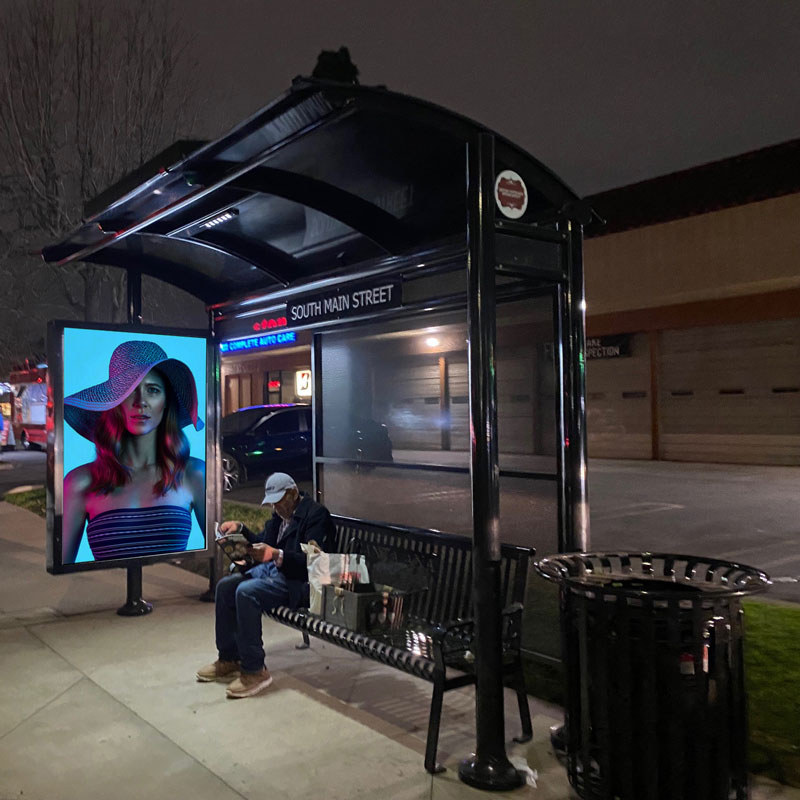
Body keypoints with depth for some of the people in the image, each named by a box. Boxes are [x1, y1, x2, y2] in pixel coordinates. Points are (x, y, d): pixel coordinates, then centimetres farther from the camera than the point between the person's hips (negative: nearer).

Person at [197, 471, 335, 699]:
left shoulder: (316, 514, -13)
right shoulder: (280, 513, 16)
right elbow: (263, 543, 24)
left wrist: (276, 554, -35)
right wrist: (240, 528, 8)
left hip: (298, 580, -10)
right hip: (271, 569, 10)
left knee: (246, 592, -27)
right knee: (225, 586, -2)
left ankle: (254, 671, -19)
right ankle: (228, 660, 8)